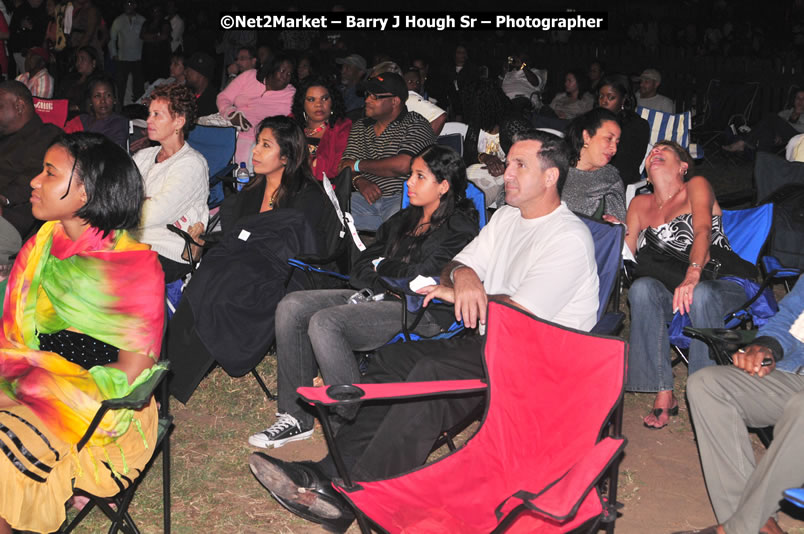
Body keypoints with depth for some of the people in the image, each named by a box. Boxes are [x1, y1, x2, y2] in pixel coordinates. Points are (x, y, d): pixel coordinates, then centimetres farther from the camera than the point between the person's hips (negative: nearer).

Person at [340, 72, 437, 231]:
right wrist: (360, 181, -12)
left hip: (403, 197, -5)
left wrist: (359, 165, -4)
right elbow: (346, 165, 13)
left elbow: (404, 165, -16)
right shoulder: (360, 127, 20)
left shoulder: (415, 124, 0)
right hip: (366, 198, 6)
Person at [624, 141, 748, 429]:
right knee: (641, 287, -30)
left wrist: (693, 275, -34)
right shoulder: (640, 204, 17)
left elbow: (702, 232, -16)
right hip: (669, 290, 3)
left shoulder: (697, 186, 3)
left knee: (700, 294, -38)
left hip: (720, 284, -3)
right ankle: (664, 394, -30)